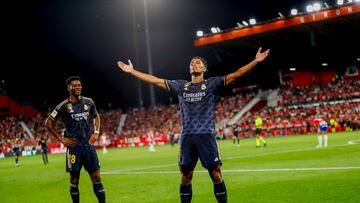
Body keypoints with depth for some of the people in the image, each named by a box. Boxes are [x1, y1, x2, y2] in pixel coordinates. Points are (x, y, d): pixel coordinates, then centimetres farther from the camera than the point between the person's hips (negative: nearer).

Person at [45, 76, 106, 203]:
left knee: (96, 177, 2)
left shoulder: (88, 102, 6)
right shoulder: (64, 106, -5)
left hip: (88, 144, 3)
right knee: (74, 178, 3)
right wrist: (61, 139, -3)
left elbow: (96, 116, 24)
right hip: (74, 145, -3)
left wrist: (96, 132, 9)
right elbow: (48, 123, 2)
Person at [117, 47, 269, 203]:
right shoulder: (180, 86, 15)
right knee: (185, 176, 7)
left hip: (206, 135, -3)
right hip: (187, 136, 3)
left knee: (216, 175, -4)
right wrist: (132, 71, 15)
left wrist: (255, 61, -13)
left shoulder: (212, 84, 6)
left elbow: (235, 75, -3)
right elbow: (155, 80, 16)